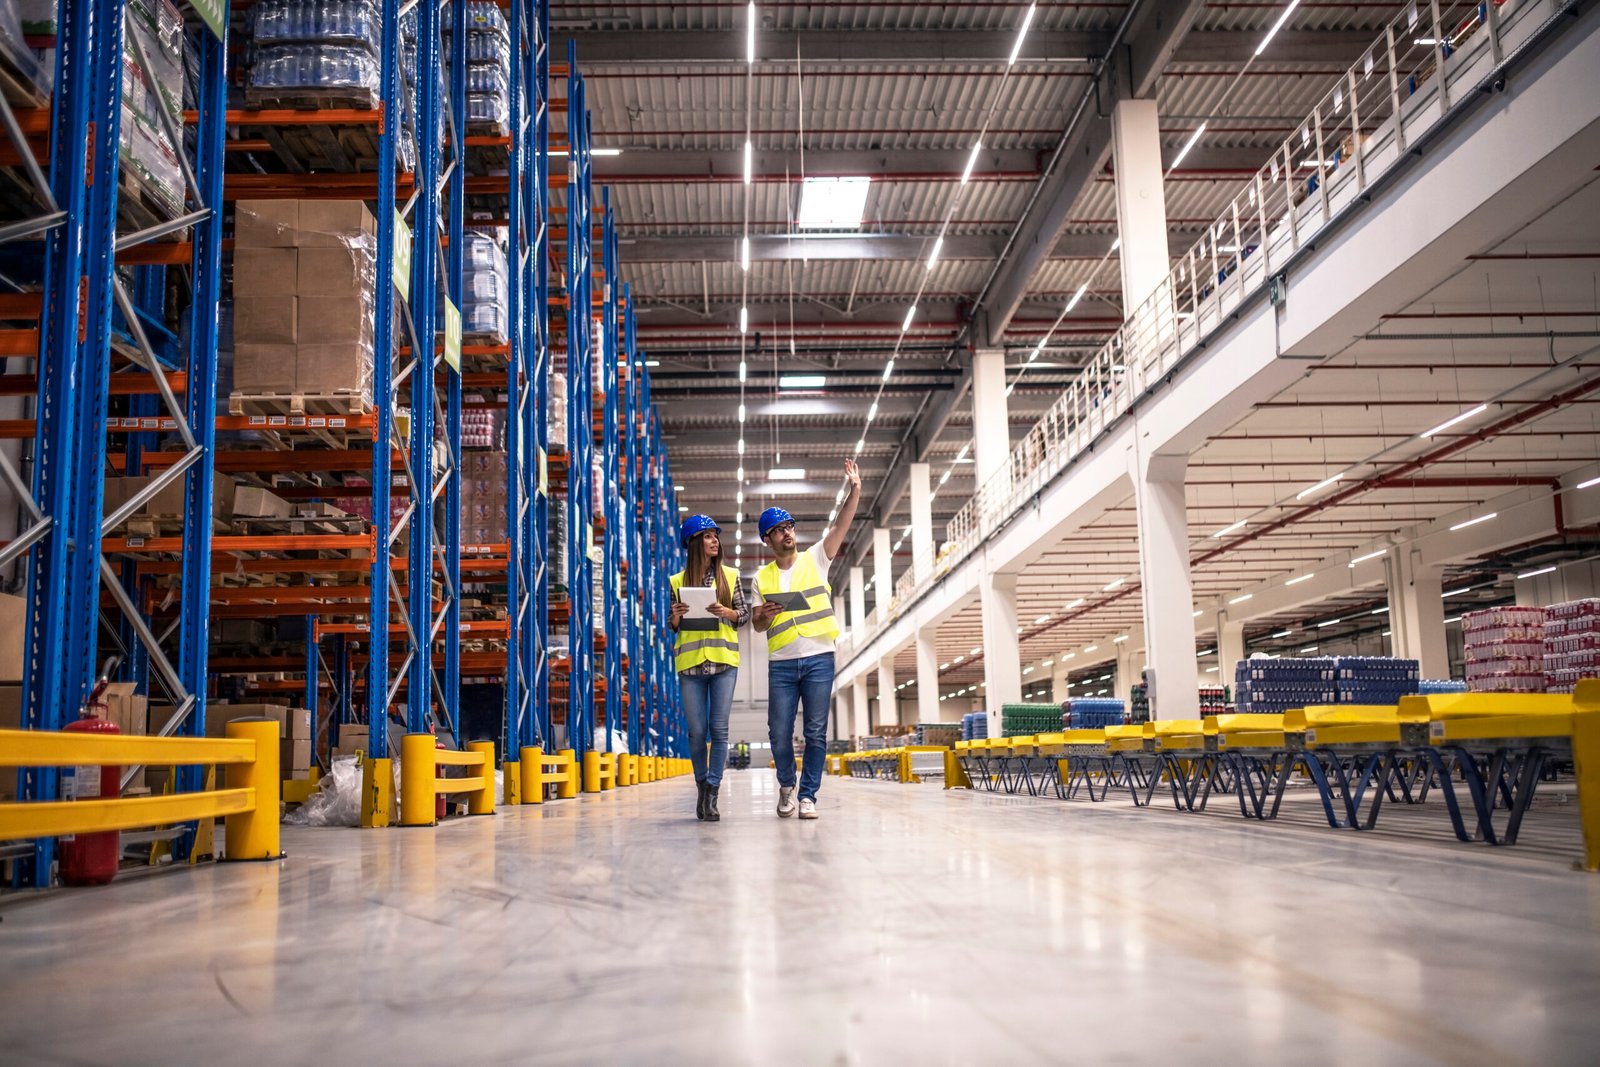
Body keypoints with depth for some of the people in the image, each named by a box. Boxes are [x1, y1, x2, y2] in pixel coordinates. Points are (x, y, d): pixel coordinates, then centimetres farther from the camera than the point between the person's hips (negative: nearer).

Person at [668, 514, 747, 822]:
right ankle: (702, 788, 22)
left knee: (719, 729, -5)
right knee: (697, 732, 2)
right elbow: (673, 627, 12)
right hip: (691, 662, 0)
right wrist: (675, 618, -10)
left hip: (723, 661, 0)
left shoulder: (729, 576, 7)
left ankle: (712, 795, 1)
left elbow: (744, 614, 7)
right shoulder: (679, 581, 7)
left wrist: (727, 612, -13)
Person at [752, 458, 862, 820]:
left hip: (819, 659, -1)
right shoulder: (762, 578, 11)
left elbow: (841, 526, -6)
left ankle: (808, 796, 9)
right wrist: (764, 616, -10)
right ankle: (786, 785, 27)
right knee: (780, 733, 3)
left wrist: (855, 491, -19)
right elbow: (757, 626, 14)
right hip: (781, 664, 2)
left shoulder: (815, 559, 6)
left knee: (816, 733, 0)